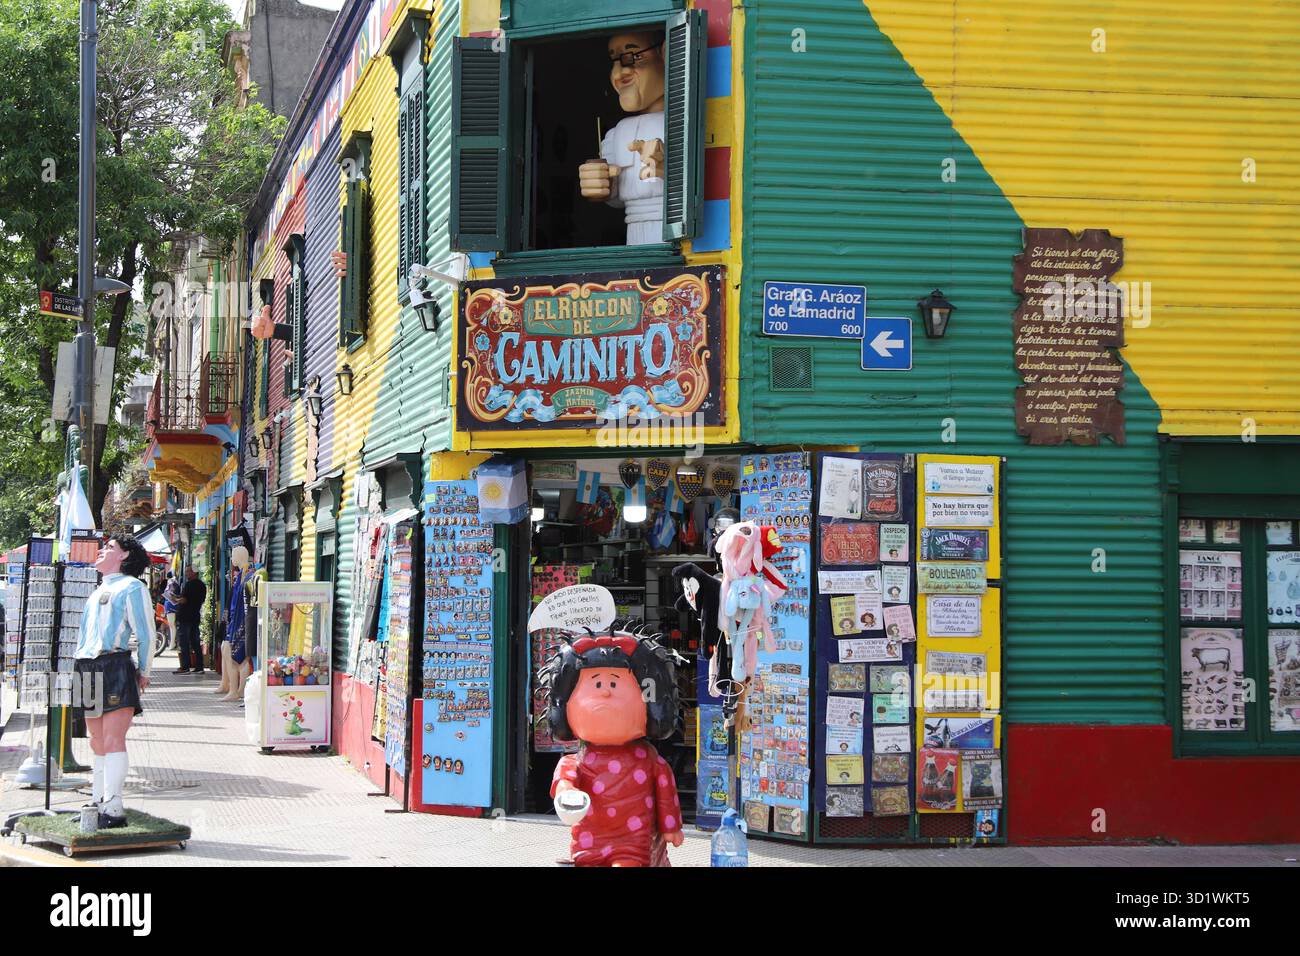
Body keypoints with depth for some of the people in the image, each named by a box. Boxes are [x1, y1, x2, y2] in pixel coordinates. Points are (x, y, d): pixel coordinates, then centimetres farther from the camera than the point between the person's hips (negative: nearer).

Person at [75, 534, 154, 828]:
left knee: (113, 740, -14)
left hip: (116, 668, -8)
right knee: (98, 743, 11)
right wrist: (80, 668, 18)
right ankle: (98, 802, 16)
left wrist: (143, 672, -2)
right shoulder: (98, 591, 24)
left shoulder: (132, 587, 0)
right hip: (88, 670, 8)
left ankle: (113, 809, -17)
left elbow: (146, 634, -3)